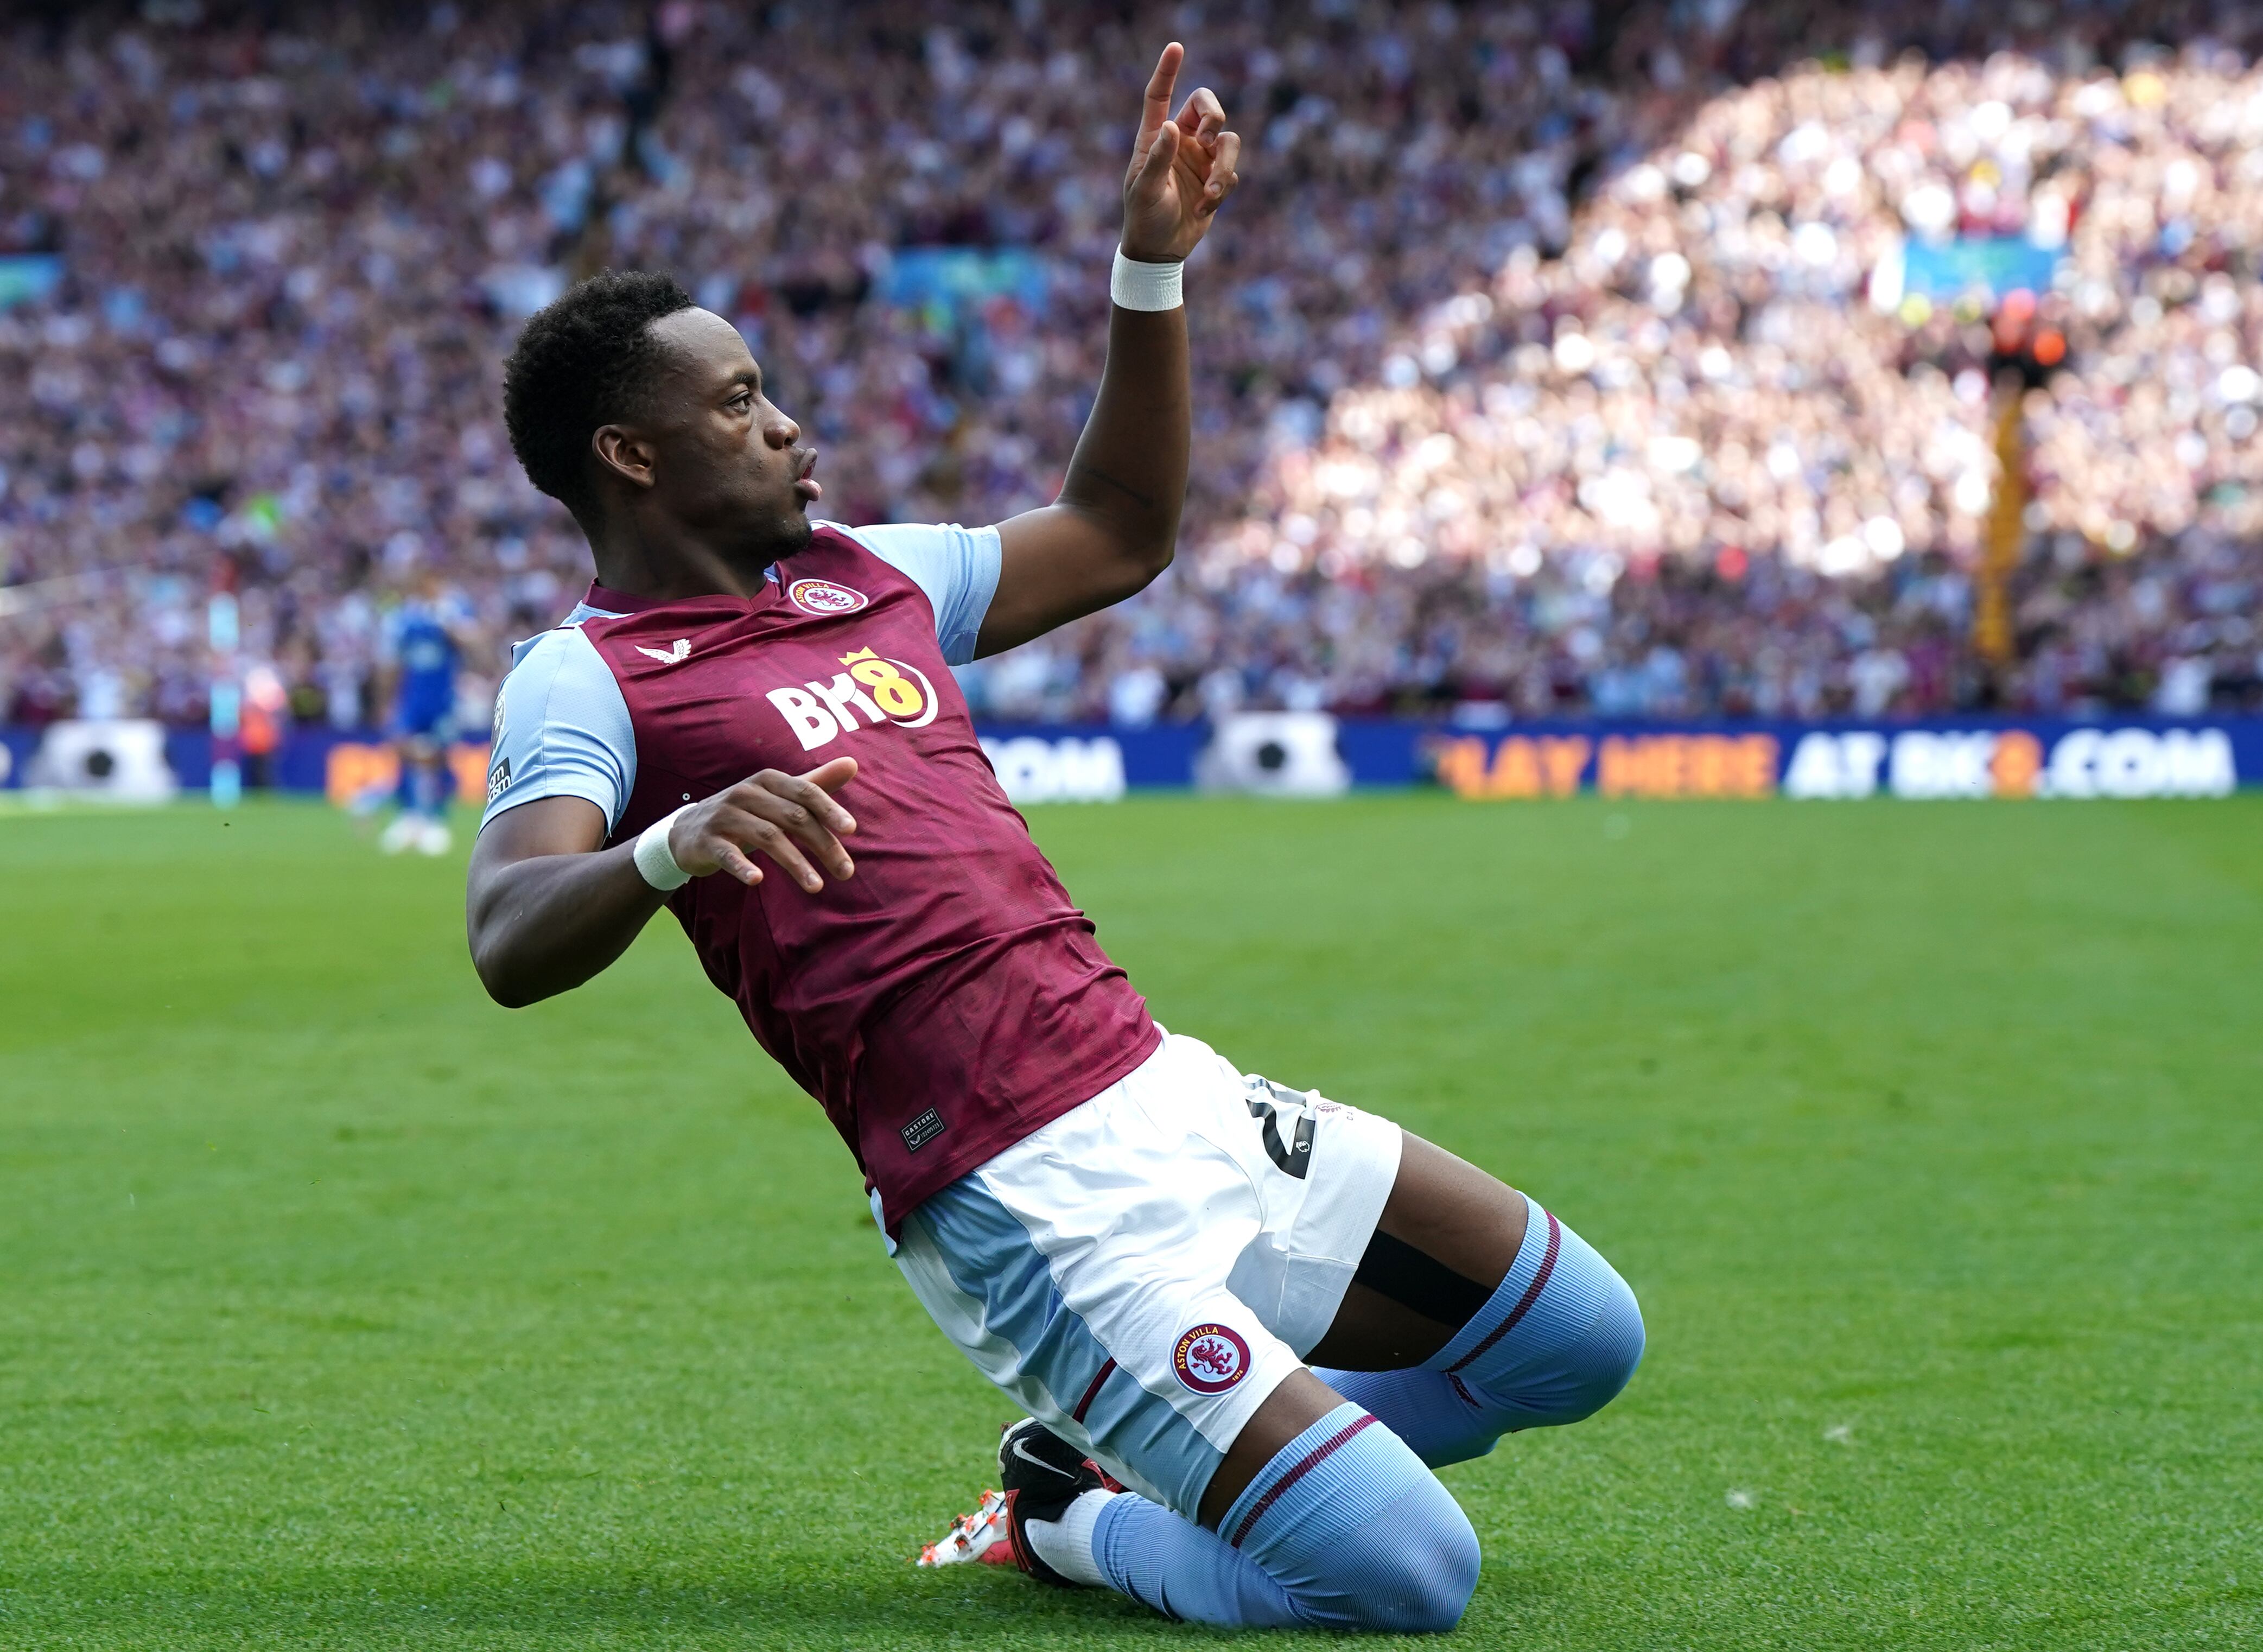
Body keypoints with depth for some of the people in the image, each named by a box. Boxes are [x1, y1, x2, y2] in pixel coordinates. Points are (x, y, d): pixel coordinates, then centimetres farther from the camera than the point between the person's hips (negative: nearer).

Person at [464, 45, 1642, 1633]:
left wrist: (1154, 263, 21)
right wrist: (674, 845, -42)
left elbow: (1118, 536, 30)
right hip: (1029, 1205, -8)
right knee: (1403, 1580, -19)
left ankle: (1138, 1450, 22)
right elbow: (511, 941, -22)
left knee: (1580, 1336, 13)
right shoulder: (584, 679, -5)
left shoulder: (865, 573, 18)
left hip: (1167, 1089, 8)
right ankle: (1076, 1520, 11)